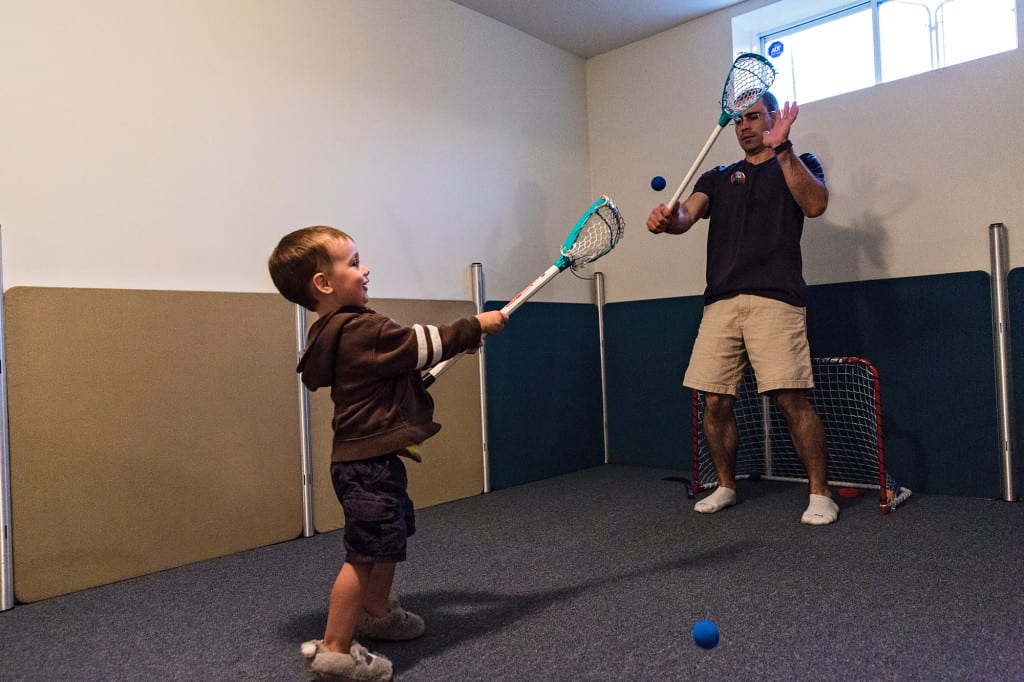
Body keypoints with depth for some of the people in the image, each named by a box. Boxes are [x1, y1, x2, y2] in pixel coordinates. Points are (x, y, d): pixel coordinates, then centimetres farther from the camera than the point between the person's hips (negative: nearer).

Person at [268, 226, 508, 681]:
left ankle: (377, 612, 43)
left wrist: (455, 340, 15)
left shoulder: (340, 332, 11)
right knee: (365, 554, -5)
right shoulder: (360, 331, -21)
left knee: (393, 537, 25)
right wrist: (474, 327, -3)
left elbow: (405, 354, 20)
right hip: (368, 464, -11)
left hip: (371, 459, 11)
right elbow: (422, 344, -16)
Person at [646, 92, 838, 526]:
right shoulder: (717, 177, 23)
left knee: (791, 399, -10)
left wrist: (782, 150, -14)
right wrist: (668, 219, -21)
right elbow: (689, 212, 3)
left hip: (775, 298, -3)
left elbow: (815, 204, -7)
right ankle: (725, 487, 19)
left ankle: (820, 493, 5)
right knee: (715, 401, 2)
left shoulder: (800, 165, 15)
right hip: (720, 302, 4)